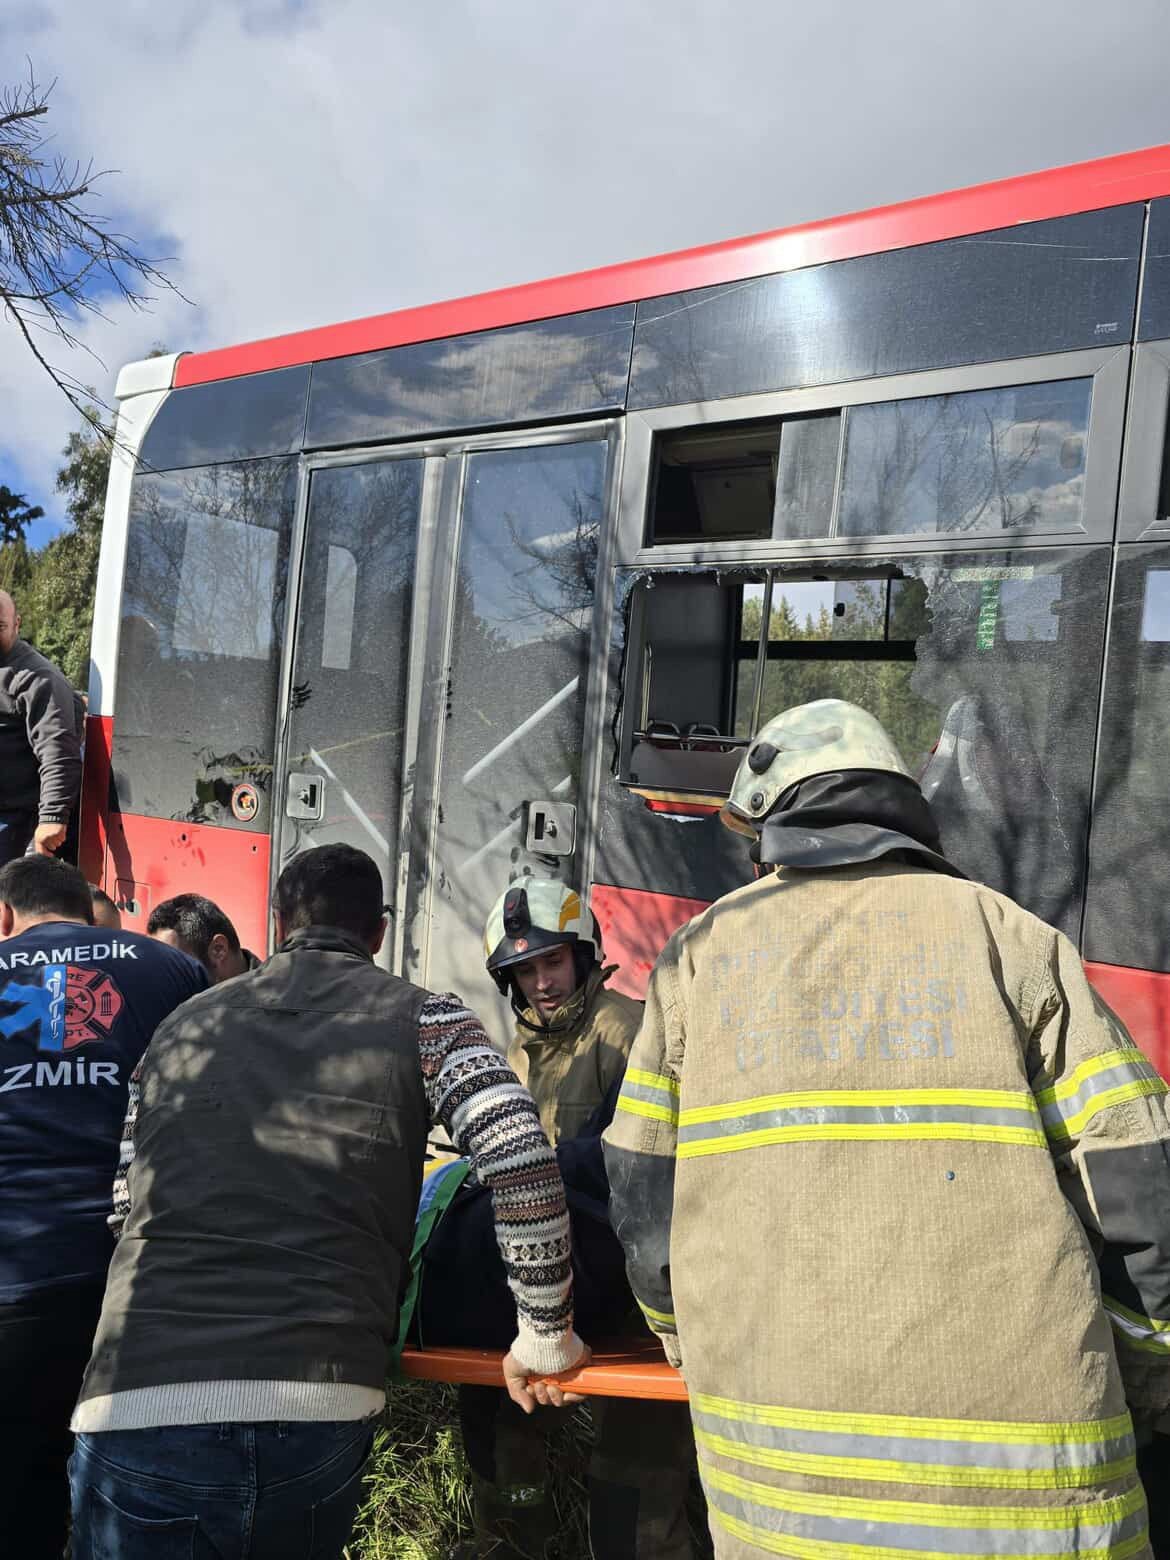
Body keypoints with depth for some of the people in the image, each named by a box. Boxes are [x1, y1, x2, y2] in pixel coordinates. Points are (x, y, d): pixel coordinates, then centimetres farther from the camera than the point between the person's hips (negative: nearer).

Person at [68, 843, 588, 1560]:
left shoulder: (184, 1026, 17)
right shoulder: (423, 1017, 7)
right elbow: (523, 1158, -7)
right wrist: (547, 1337, 4)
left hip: (138, 1401, 1)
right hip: (323, 1404, 0)